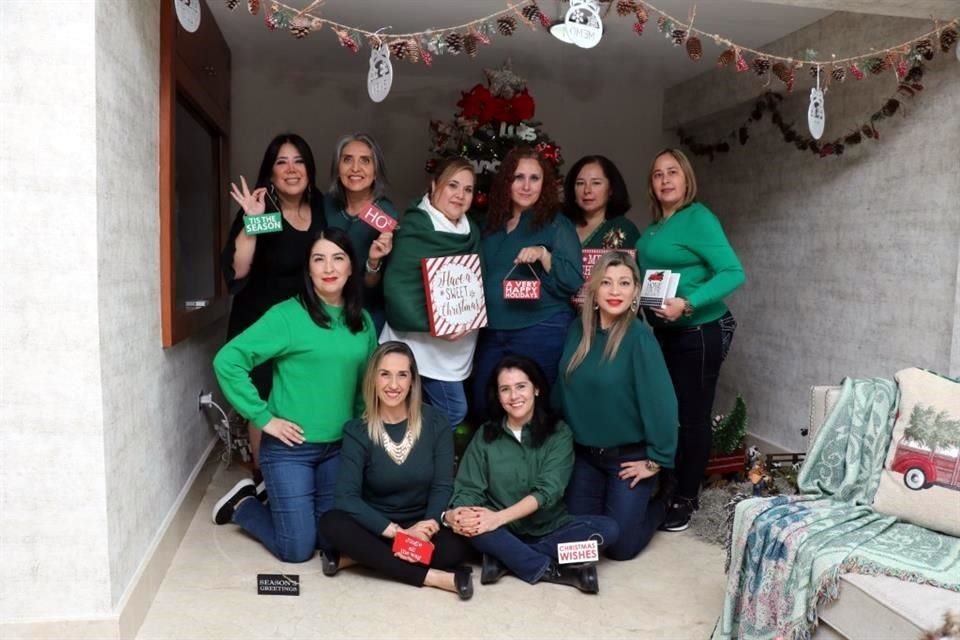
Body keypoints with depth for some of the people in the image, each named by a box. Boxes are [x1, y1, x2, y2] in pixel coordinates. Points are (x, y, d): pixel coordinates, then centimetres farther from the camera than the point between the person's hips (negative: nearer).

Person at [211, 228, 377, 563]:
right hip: (290, 447, -5)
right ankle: (241, 504, 27)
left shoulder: (362, 321, 3)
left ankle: (272, 500, 37)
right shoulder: (287, 315, -14)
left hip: (339, 447, 6)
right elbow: (227, 361, -17)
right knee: (297, 549, 0)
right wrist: (263, 417, -16)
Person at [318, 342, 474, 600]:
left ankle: (358, 557, -19)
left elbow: (443, 486, -7)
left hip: (422, 526, 0)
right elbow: (346, 497, -17)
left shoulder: (435, 422, -6)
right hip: (377, 527, 0)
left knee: (454, 548, -30)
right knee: (332, 523, -29)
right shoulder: (357, 431, -8)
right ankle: (432, 577, -28)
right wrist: (397, 531, -28)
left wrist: (425, 529, -25)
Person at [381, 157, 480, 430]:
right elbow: (397, 287, -18)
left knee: (450, 410, 9)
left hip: (457, 341, 7)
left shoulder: (471, 232, 12)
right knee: (454, 410, -5)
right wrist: (432, 324, -24)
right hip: (419, 340, -7)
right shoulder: (414, 228, -11)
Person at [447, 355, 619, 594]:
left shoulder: (559, 433, -4)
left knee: (608, 528, -25)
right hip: (504, 533, 0)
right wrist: (455, 514, -29)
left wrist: (499, 517, -28)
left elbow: (548, 490, -15)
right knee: (471, 526, -31)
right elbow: (468, 488, -6)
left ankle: (504, 558, -23)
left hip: (549, 529, 0)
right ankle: (552, 570, -23)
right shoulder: (485, 436, 1)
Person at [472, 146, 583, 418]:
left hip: (541, 333, -6)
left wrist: (543, 255, -24)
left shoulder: (556, 224, -4)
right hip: (492, 334, 6)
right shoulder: (492, 224, 11)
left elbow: (574, 282, -11)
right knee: (483, 408, 11)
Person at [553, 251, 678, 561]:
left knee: (620, 546, 4)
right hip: (584, 453, 5)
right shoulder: (579, 330, -3)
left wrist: (657, 459, -16)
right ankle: (619, 503, 40)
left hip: (628, 456, -5)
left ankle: (656, 506, 32)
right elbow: (564, 388, 7)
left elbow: (660, 401, -21)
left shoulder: (639, 337, -22)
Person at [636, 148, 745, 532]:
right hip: (665, 332, 8)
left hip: (699, 331, -8)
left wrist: (688, 303, -31)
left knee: (692, 416, 2)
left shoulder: (698, 219, -13)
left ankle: (685, 500, 15)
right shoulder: (655, 226, 10)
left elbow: (733, 272, -21)